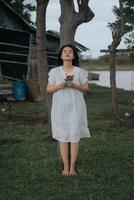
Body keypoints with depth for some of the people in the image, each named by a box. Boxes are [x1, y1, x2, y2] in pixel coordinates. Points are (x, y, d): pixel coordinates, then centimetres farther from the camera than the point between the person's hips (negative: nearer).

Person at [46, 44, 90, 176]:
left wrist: (74, 85, -16)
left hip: (75, 107, 0)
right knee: (63, 136, 2)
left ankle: (72, 167, 7)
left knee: (75, 136, -1)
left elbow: (86, 88, 3)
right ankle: (65, 167, 9)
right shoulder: (54, 71, 4)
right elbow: (48, 89, 5)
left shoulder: (80, 71, 2)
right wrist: (59, 86, -15)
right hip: (60, 108, 0)